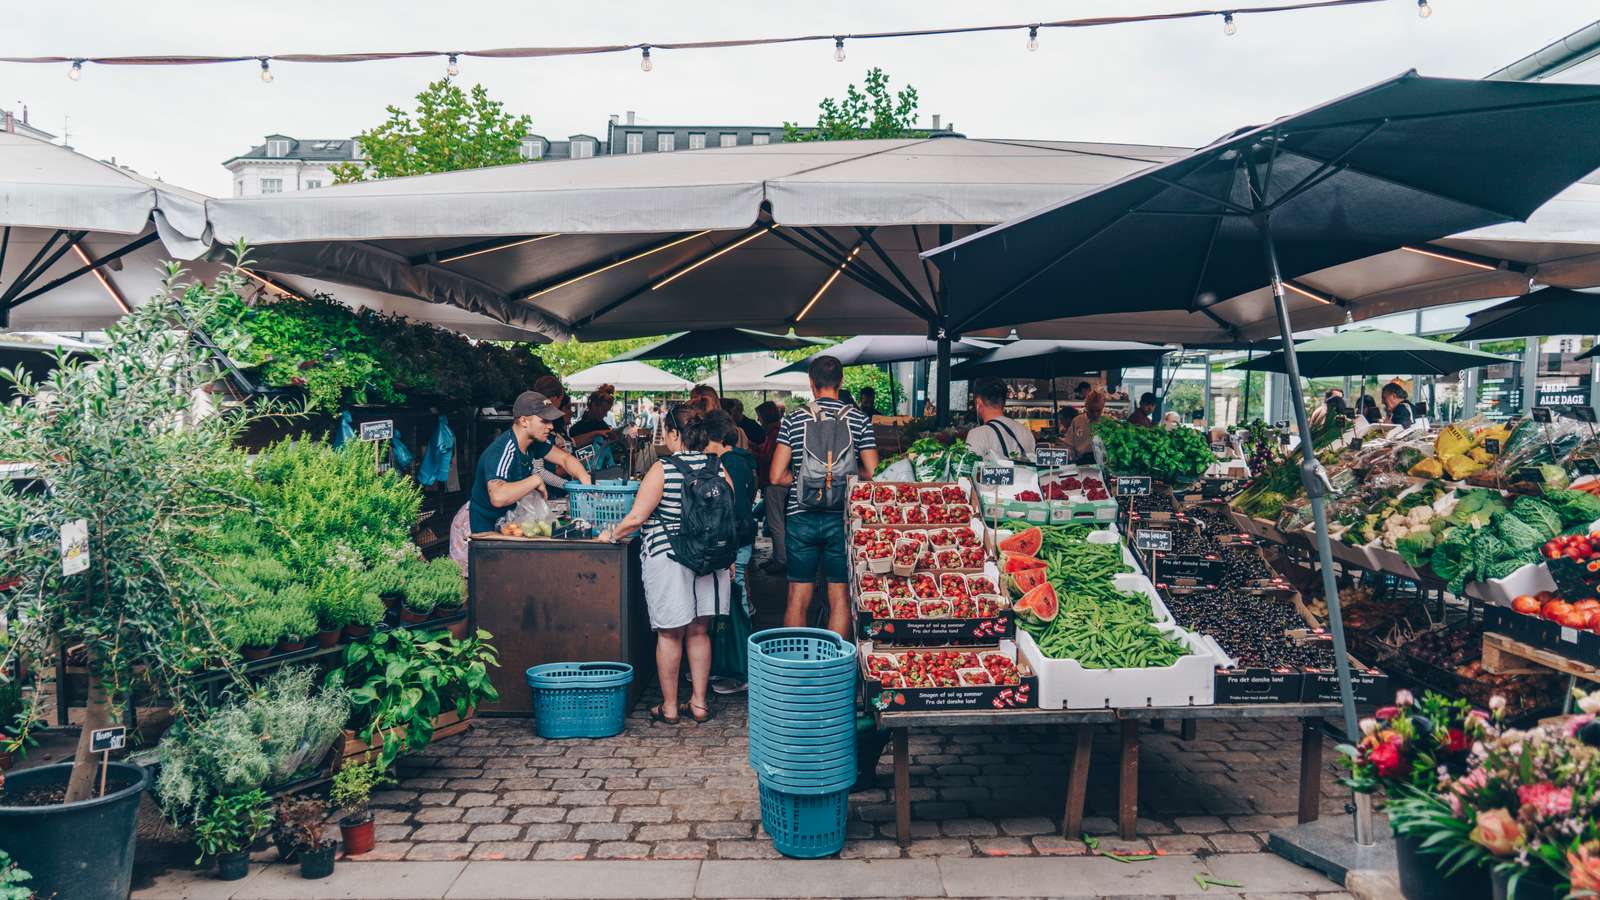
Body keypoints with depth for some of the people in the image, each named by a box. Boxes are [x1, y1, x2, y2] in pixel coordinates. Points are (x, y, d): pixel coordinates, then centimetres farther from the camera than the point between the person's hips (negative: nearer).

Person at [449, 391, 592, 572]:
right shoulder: (501, 452, -29)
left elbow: (565, 458, 8)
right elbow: (498, 497, -45)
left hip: (503, 521, 8)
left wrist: (585, 480, -12)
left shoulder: (534, 442, -3)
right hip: (479, 528, -8)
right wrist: (536, 480, -33)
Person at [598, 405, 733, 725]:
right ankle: (699, 702, 19)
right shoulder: (718, 467, 2)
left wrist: (611, 535, 4)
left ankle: (669, 707, 15)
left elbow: (636, 518, -13)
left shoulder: (663, 468, -11)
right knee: (699, 632, 13)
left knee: (670, 635, 5)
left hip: (667, 556, -4)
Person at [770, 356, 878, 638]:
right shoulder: (859, 419, -1)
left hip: (801, 517, 0)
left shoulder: (794, 419, -1)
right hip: (842, 519, 0)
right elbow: (872, 474, -5)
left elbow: (777, 476, -5)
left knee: (798, 598, 8)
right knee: (841, 598, 7)